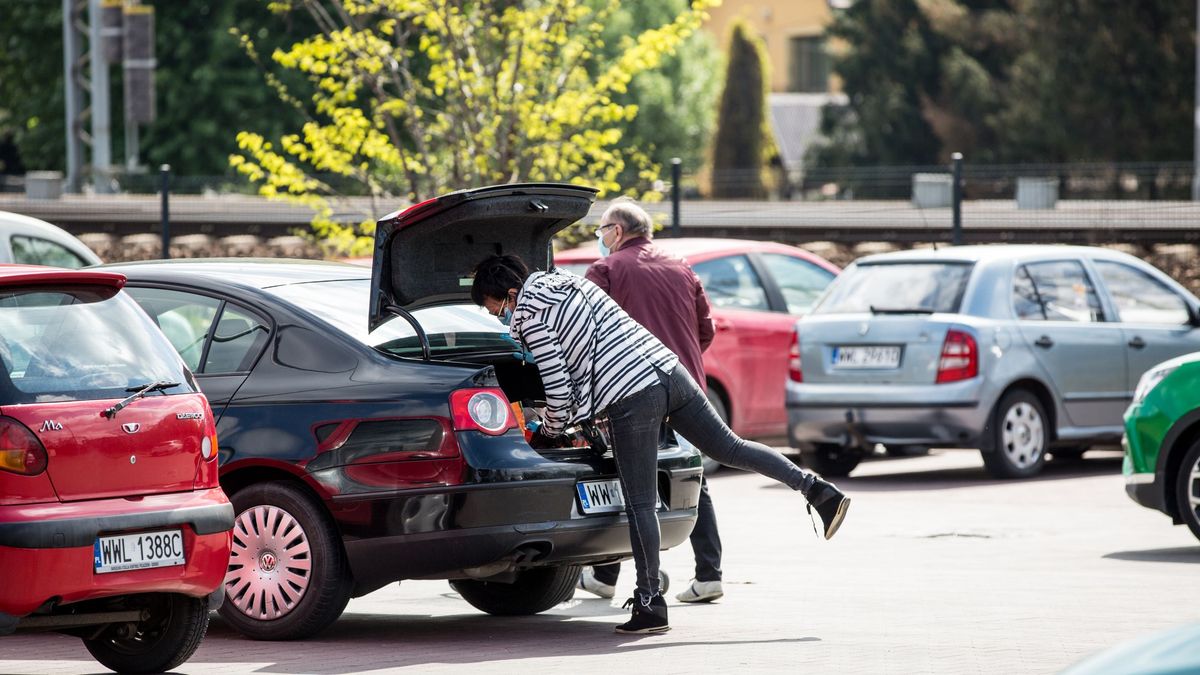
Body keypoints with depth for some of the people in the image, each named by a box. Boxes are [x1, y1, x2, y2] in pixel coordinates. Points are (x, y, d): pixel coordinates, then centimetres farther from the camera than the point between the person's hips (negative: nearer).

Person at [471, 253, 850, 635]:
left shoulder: (531, 317, -4)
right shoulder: (565, 281, 21)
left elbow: (558, 388, -5)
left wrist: (550, 431, 15)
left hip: (631, 398, -8)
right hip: (668, 369, 8)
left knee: (640, 506, -2)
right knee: (728, 447, 19)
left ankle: (650, 603, 2)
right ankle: (816, 489, 15)